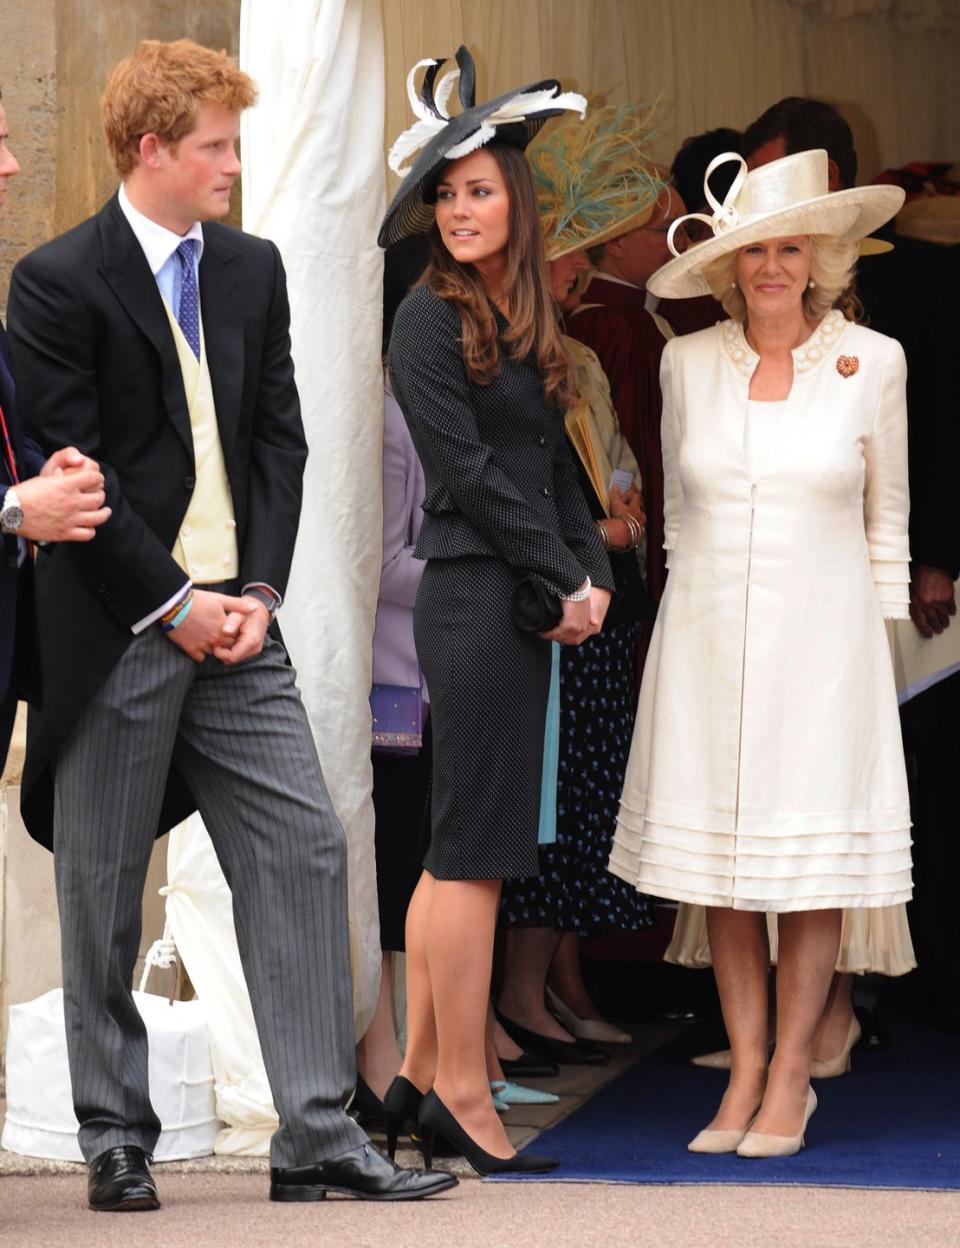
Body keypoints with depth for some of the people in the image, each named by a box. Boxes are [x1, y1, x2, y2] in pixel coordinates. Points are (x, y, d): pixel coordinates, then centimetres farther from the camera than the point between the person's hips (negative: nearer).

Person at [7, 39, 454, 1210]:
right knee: (102, 888, 3)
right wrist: (173, 604, -13)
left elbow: (279, 439, 11)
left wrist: (259, 592, -1)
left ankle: (315, 1134, 2)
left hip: (233, 620, 5)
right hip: (117, 629, -5)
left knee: (303, 849, -1)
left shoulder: (253, 268, 12)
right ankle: (115, 1140, 15)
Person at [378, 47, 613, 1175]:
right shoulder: (431, 319, -8)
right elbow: (467, 472, -13)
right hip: (473, 594, -8)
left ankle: (420, 1078, 16)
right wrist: (567, 580, -10)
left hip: (518, 603, 8)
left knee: (458, 847, 10)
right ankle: (462, 1095, -2)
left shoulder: (524, 320, 16)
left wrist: (593, 572, 2)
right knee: (475, 847, -6)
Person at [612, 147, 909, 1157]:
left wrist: (877, 646, 5)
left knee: (810, 867, 0)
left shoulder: (873, 363, -1)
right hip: (707, 640, 2)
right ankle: (744, 1073, 11)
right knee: (722, 870, 3)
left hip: (820, 636, -2)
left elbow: (886, 521, 6)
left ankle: (790, 1076, 8)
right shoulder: (687, 363, 4)